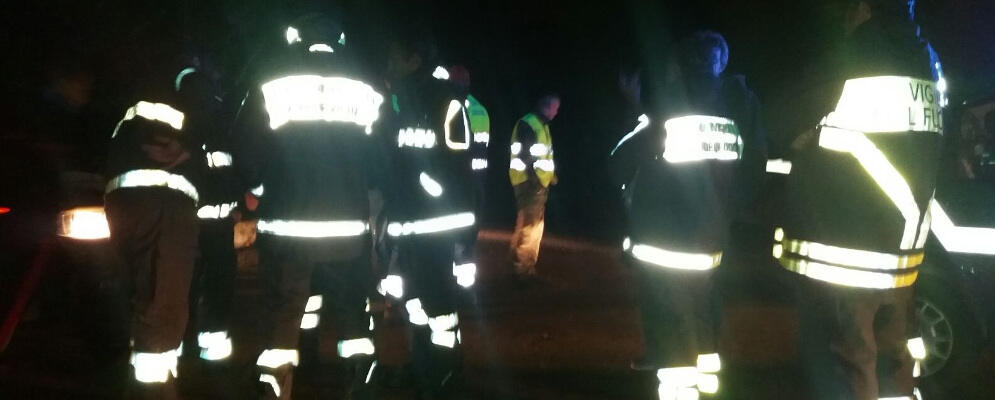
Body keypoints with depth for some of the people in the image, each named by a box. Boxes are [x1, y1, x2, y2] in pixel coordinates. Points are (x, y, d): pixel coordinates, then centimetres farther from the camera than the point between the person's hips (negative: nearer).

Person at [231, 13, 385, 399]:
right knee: (352, 314, 15)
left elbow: (245, 152, 0)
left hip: (285, 226, -2)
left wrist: (263, 188, 18)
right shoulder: (365, 87, 7)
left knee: (281, 318, 7)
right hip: (349, 226, 2)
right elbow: (379, 160, 9)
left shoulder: (272, 81, 2)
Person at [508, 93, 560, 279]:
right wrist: (533, 179, -20)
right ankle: (523, 268, -6)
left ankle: (526, 266, 24)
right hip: (529, 184, -10)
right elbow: (523, 155, -18)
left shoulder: (542, 125, 18)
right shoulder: (527, 124, -11)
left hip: (539, 183, 10)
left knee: (534, 225, 14)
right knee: (529, 226, -10)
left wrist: (550, 178, 15)